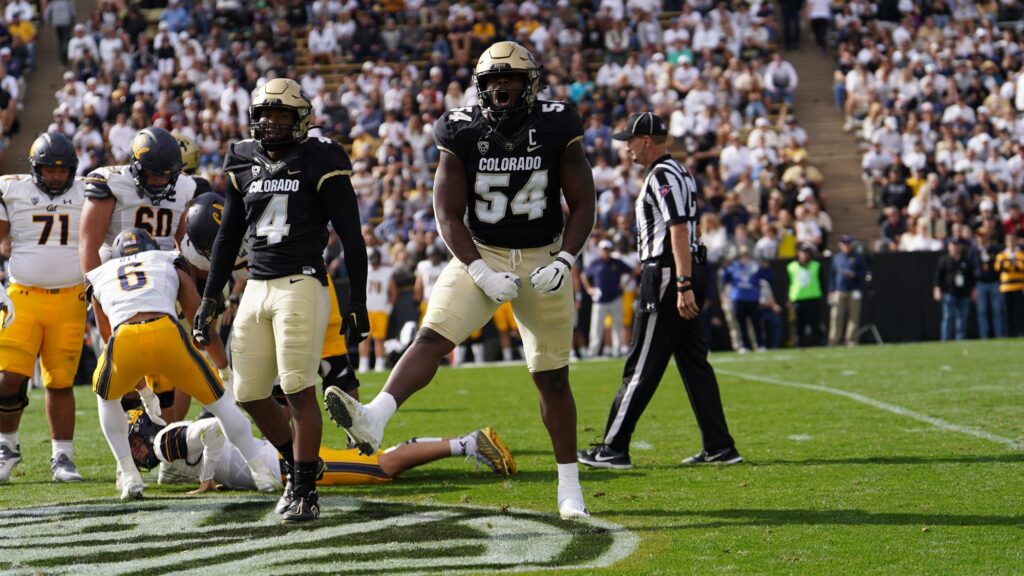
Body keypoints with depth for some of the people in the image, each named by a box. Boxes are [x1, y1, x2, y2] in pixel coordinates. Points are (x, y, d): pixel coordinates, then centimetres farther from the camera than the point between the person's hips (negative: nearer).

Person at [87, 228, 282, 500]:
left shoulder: (100, 277, 36)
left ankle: (129, 476, 24)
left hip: (123, 340, 0)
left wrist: (143, 390, 56)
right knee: (219, 399, 22)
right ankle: (260, 472, 23)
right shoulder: (170, 266, 34)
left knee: (107, 397, 33)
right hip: (167, 333, 0)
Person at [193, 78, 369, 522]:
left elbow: (351, 238, -3)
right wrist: (209, 299, 19)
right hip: (257, 287, 6)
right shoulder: (243, 165, 13)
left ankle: (305, 490, -3)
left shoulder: (320, 164, -3)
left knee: (299, 390, -11)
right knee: (249, 393, 5)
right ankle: (299, 465, 25)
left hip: (302, 286, -6)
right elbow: (228, 237, 22)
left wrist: (357, 302, -7)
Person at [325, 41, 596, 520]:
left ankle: (569, 487, 17)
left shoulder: (556, 131, -8)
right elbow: (449, 216, -7)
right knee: (432, 337, -23)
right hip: (480, 256, 0)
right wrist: (482, 274, -18)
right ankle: (374, 420, -40)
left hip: (542, 261, 0)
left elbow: (582, 206, -2)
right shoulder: (463, 135, -8)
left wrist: (563, 263, -16)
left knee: (552, 377, 6)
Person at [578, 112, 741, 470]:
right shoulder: (680, 173, 19)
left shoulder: (662, 176, -13)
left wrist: (683, 286, -28)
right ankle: (720, 447, 8)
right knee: (694, 362, 10)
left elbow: (679, 230, -22)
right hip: (686, 275, 10)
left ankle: (613, 449, 0)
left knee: (642, 367, -5)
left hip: (667, 274, -10)